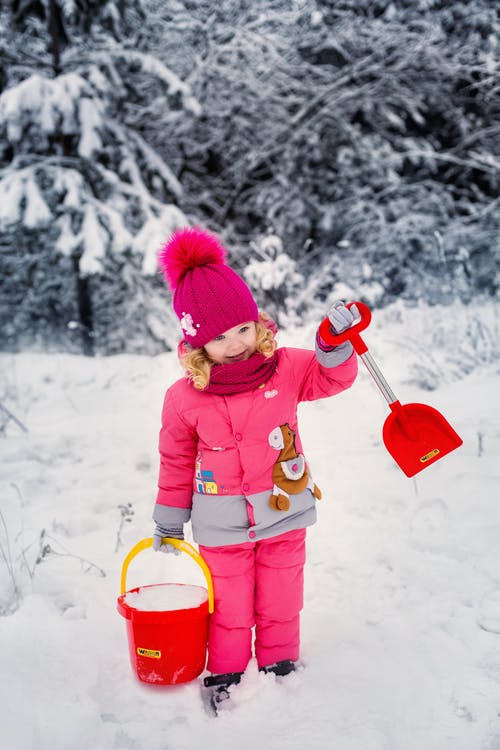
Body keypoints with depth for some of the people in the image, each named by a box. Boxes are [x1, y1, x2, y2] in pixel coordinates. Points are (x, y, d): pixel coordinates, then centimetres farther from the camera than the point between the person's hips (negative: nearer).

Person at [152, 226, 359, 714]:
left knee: (280, 602, 18)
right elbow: (177, 464, -2)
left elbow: (333, 378, 0)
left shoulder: (285, 369, -11)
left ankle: (280, 665, 41)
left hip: (284, 513, 2)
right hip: (223, 525, -1)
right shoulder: (184, 398, -13)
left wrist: (334, 344, -22)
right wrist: (169, 522, 7)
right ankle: (224, 674, 36)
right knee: (230, 608, 13)